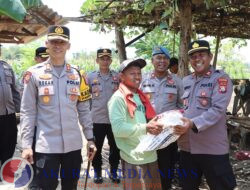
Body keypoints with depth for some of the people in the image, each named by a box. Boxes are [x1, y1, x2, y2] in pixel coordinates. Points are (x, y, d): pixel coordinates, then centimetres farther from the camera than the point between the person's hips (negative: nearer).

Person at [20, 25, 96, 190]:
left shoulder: (77, 74, 6)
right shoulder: (34, 73, -3)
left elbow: (84, 109, 9)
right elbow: (28, 111, -3)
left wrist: (90, 138, 6)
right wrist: (26, 144, -8)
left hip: (74, 144, 3)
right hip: (46, 146, -3)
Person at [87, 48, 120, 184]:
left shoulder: (118, 76, 4)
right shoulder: (90, 77, 1)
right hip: (97, 119, -1)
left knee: (115, 147, 10)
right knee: (97, 148, 10)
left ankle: (113, 172, 28)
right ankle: (97, 172, 28)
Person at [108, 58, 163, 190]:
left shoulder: (140, 96, 13)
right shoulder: (118, 98, -12)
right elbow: (118, 128, -21)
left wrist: (154, 125, -1)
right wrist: (145, 128, -22)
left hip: (150, 155, 8)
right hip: (134, 159, -8)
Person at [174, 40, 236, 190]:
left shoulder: (221, 78, -7)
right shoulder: (186, 81, 11)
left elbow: (217, 110, -18)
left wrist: (193, 124, -30)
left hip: (213, 148, -5)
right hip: (187, 146, 6)